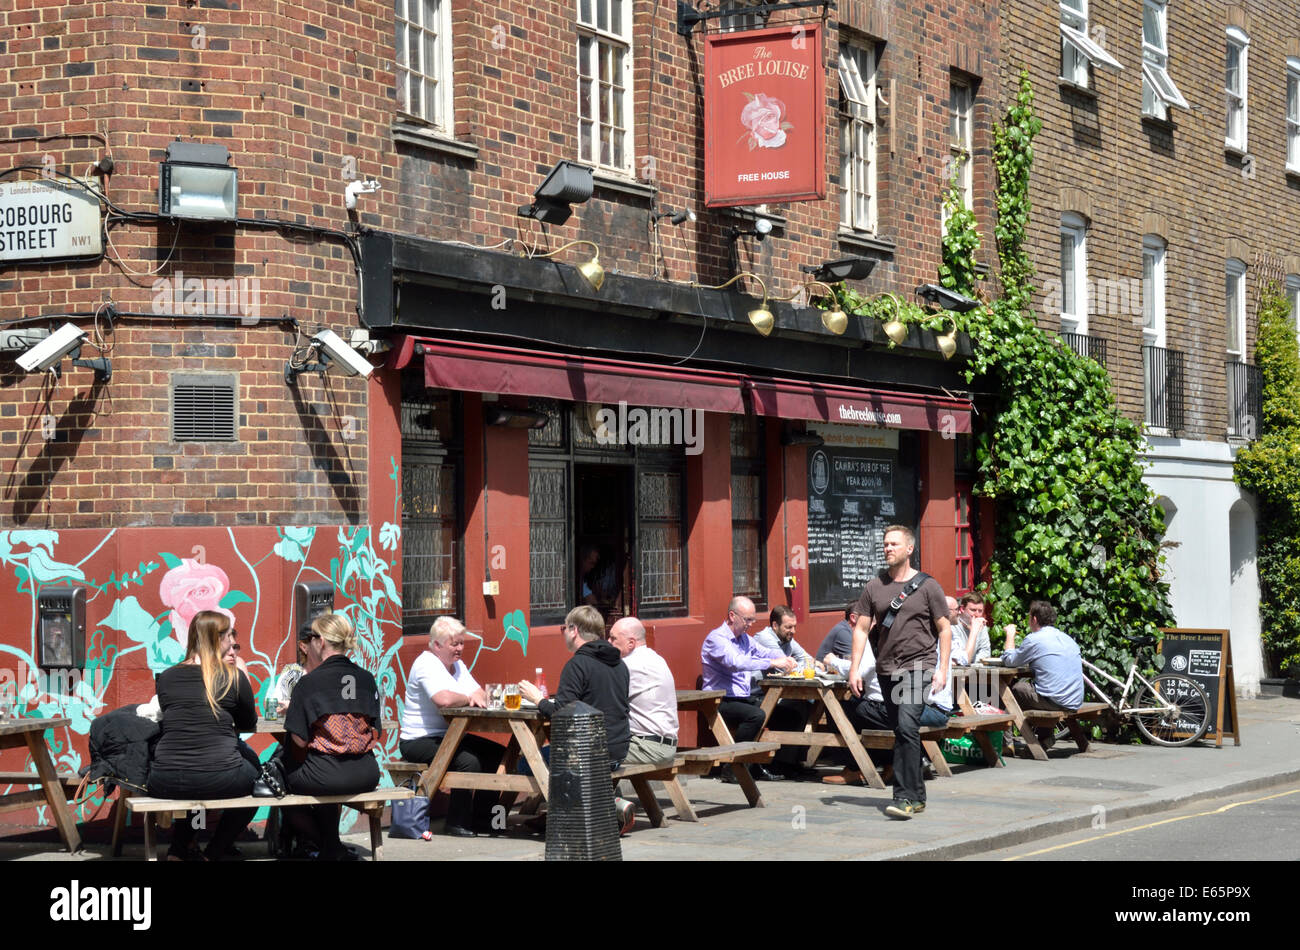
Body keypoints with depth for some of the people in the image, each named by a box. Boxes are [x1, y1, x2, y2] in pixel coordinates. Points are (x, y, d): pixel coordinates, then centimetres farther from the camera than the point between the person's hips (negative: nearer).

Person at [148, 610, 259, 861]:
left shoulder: (166, 678, 8)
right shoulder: (233, 676, 0)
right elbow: (249, 725, 14)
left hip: (165, 783, 4)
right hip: (219, 781, -4)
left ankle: (179, 849, 32)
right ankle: (213, 854, 28)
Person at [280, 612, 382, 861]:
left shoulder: (310, 682, -10)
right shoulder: (367, 679, 5)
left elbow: (299, 741, -11)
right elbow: (375, 733, 9)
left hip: (325, 778, -5)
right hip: (365, 777, 6)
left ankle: (316, 845, 32)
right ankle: (331, 846, 41)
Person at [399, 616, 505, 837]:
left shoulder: (457, 665, 16)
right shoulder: (426, 664, -16)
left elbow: (480, 693, 12)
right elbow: (444, 699, -32)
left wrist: (478, 698, -13)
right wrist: (468, 698, -14)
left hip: (449, 736, 10)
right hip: (419, 741, -10)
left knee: (498, 754, 0)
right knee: (469, 761, -30)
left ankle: (481, 819, 4)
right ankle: (457, 823, -16)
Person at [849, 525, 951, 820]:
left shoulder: (927, 586, 0)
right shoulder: (874, 587, 9)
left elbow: (944, 630, 3)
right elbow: (861, 629, 9)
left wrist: (942, 669, -5)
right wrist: (854, 669, 1)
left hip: (919, 666, -5)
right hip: (887, 670, 5)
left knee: (907, 726, -19)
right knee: (902, 732, 10)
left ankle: (905, 797, -20)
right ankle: (917, 796, 21)